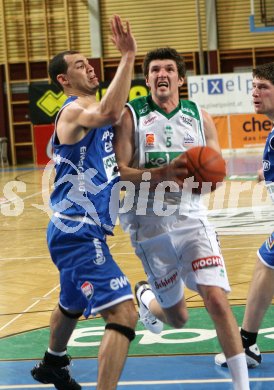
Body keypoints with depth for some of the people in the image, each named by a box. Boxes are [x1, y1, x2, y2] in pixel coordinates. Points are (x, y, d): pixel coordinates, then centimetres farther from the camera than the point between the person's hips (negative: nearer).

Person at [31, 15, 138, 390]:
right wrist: (128, 56, -40)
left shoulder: (90, 111, 15)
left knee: (73, 304, 33)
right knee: (124, 315, -20)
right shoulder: (74, 111, -15)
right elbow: (109, 113, -39)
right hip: (78, 232, -11)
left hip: (81, 231, 11)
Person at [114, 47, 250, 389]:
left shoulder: (200, 118, 3)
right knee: (177, 319, 10)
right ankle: (146, 297, 46)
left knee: (217, 300, -15)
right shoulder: (130, 116, -6)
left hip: (191, 220, 2)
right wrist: (164, 173, -28)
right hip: (149, 226, -1)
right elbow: (119, 173, -13)